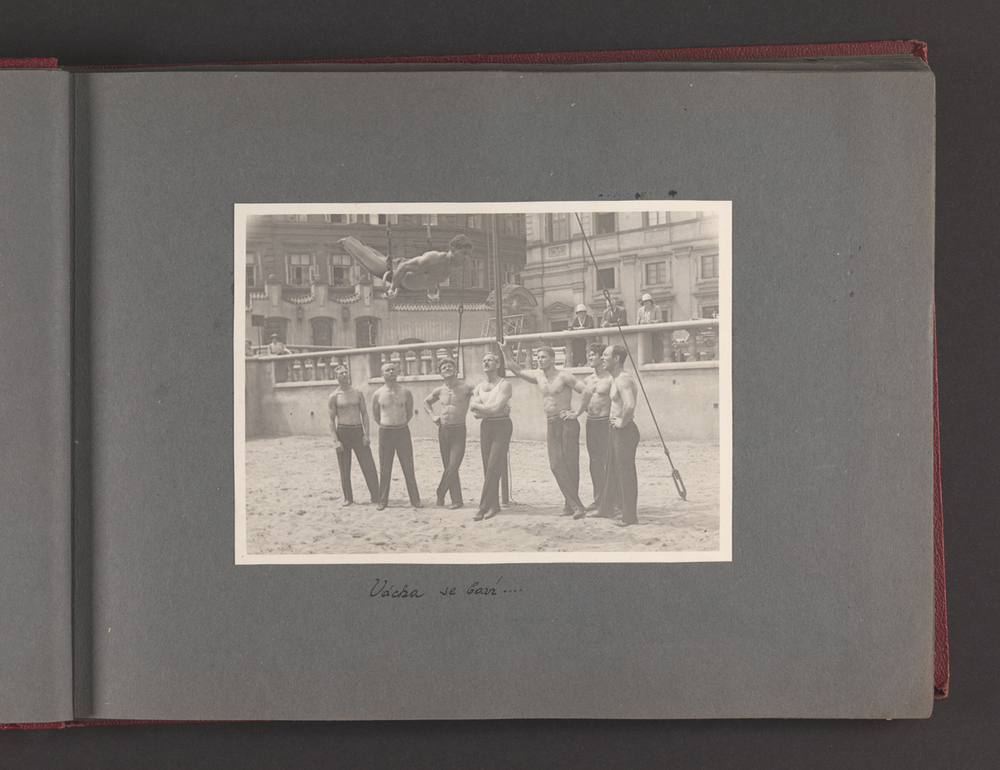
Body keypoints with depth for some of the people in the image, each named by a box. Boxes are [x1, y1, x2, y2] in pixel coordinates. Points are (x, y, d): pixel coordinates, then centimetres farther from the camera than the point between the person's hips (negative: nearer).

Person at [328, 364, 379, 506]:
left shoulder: (358, 393, 6)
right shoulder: (334, 397, -1)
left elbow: (364, 413, 7)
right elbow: (332, 420, -1)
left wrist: (366, 434, -3)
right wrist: (335, 440, -9)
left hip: (358, 431, 2)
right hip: (343, 432, -2)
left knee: (369, 465, -3)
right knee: (345, 468, 4)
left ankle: (376, 496, 0)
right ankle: (348, 497, 14)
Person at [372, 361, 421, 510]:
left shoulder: (405, 393, -1)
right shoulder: (378, 394, -2)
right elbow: (375, 415, 10)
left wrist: (401, 425, 12)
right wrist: (387, 426, 10)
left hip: (403, 431, 0)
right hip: (385, 432, 0)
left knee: (408, 467, 3)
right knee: (384, 469, 4)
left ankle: (415, 499, 8)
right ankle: (382, 501, 10)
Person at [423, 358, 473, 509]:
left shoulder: (466, 389, -7)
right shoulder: (439, 391, 6)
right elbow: (426, 402, 24)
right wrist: (433, 416, 11)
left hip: (459, 431, -4)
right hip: (443, 430, 4)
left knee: (453, 467, -12)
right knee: (449, 468, 4)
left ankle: (440, 494, 5)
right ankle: (456, 500, 9)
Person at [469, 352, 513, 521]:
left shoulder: (504, 385, -7)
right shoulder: (479, 387, 11)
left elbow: (496, 408, -19)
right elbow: (475, 413, 2)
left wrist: (478, 406, -7)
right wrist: (489, 409, -12)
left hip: (502, 426, -6)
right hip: (485, 426, 6)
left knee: (493, 467, -12)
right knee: (488, 468, 5)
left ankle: (484, 506, -14)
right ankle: (494, 505, 10)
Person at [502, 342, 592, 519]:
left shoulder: (563, 377, -10)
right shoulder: (538, 375, 11)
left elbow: (586, 392, -16)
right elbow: (518, 371, 25)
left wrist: (577, 413, -14)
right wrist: (507, 353, 17)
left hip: (567, 423, -7)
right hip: (551, 425, 7)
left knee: (570, 464, -7)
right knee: (556, 466, -3)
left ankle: (571, 505, -5)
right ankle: (575, 505, -1)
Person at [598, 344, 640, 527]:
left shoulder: (623, 380, -20)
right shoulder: (615, 379, 13)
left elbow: (629, 405, -37)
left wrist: (622, 422, -23)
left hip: (624, 430, -11)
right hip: (616, 430, 11)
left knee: (626, 473, -5)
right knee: (612, 471, 19)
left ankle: (629, 517, 0)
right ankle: (606, 509, 31)